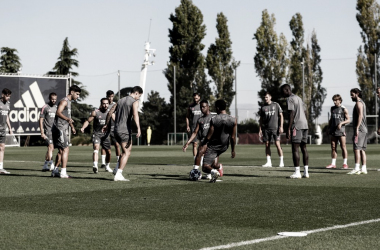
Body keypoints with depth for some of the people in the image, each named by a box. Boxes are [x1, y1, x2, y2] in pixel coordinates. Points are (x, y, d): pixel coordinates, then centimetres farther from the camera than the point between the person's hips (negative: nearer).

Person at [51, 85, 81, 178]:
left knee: (61, 151, 13)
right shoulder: (64, 101, -11)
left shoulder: (69, 102, 21)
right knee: (65, 149, -11)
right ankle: (63, 172, -13)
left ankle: (55, 171, 19)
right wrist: (67, 119, -42)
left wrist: (72, 127, 43)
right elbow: (58, 113, -26)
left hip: (63, 129, 10)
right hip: (59, 128, -10)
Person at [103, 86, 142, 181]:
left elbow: (110, 113, 20)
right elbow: (135, 114, -23)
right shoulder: (134, 102, -5)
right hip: (125, 130, -8)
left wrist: (106, 125, 32)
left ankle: (117, 169, 12)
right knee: (126, 152, -2)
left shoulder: (120, 100, 18)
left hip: (116, 130, 8)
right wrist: (138, 128, -34)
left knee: (127, 149, 22)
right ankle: (118, 175, -11)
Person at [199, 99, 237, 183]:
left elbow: (208, 137, -13)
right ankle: (218, 166, 25)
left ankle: (213, 171, -29)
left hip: (213, 146, -5)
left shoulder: (214, 120, -19)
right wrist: (233, 150, 8)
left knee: (205, 167, 0)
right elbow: (233, 137, -4)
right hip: (224, 147, 5)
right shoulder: (233, 120, -10)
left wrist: (203, 144, 5)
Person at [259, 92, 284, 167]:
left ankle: (281, 162, -2)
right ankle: (268, 162, 6)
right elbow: (261, 119, 14)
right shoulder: (263, 107, 9)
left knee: (277, 144, -9)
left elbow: (281, 116, 4)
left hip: (275, 128, -3)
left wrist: (281, 127, -5)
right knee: (267, 145, 1)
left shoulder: (276, 105, 3)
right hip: (266, 129, 3)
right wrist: (260, 129, 5)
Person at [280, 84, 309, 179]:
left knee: (295, 149, -8)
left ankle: (297, 172, -12)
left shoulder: (290, 99, -6)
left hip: (296, 126, -9)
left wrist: (288, 129, -17)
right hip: (305, 125, 9)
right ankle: (306, 172, 8)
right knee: (303, 148, 10)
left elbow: (292, 114, -15)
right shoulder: (299, 98, 22)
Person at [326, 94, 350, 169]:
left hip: (341, 130, -5)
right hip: (333, 131, 5)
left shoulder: (343, 109, -2)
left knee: (343, 147, -2)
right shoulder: (332, 109, 14)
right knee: (333, 147, 3)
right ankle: (333, 164, 7)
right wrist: (329, 127, 15)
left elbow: (348, 120, -2)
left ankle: (345, 163, 4)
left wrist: (341, 123, -18)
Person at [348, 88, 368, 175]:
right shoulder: (362, 103, 24)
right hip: (364, 129, 10)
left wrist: (357, 128, -24)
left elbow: (360, 116, -19)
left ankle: (357, 168, -22)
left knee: (357, 148, -15)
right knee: (362, 149, 8)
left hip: (359, 129, -10)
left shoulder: (358, 103, -8)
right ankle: (364, 169, 7)